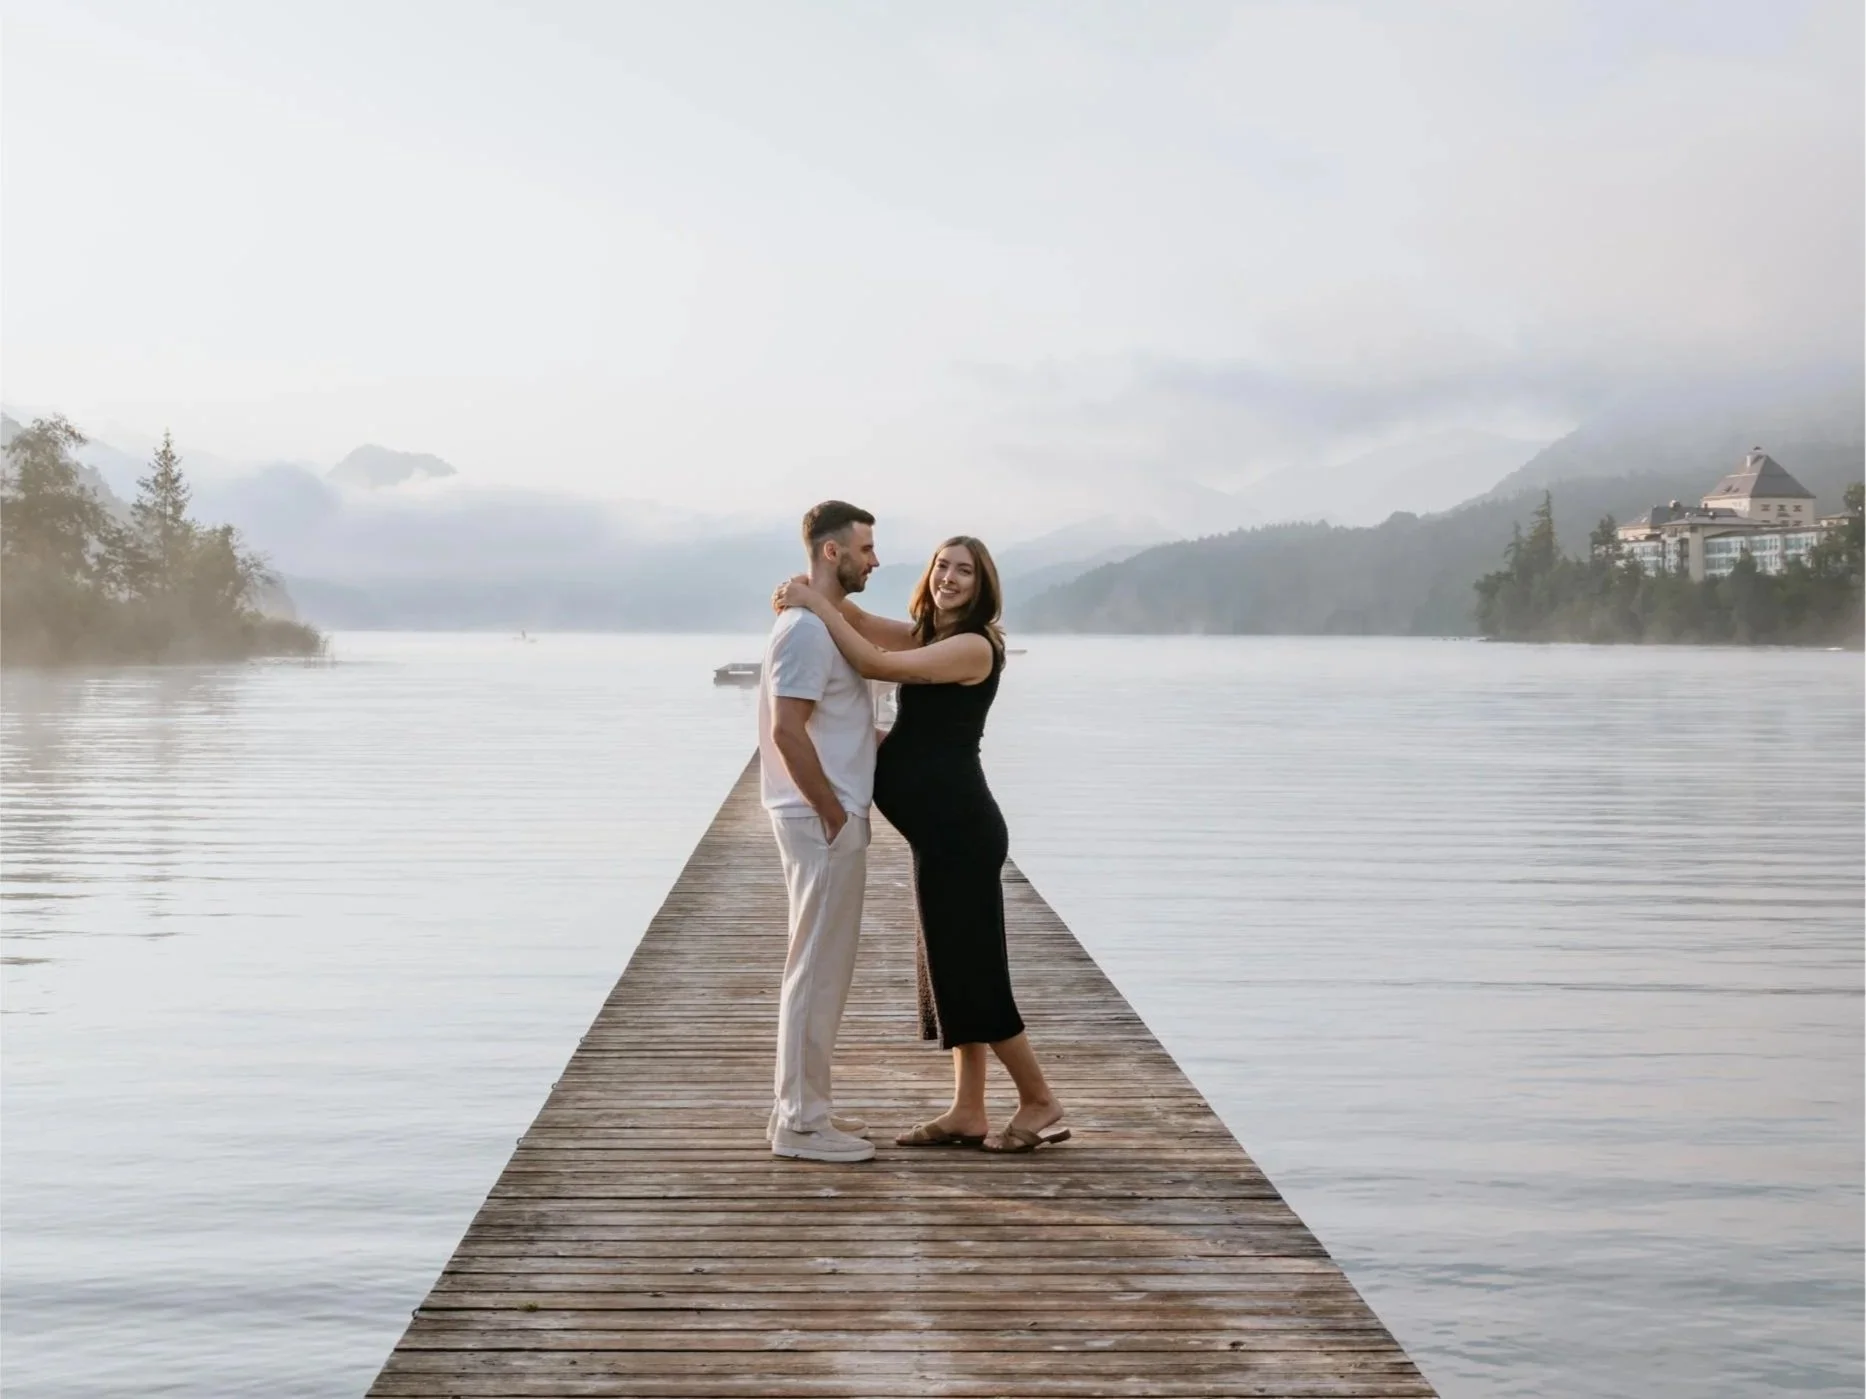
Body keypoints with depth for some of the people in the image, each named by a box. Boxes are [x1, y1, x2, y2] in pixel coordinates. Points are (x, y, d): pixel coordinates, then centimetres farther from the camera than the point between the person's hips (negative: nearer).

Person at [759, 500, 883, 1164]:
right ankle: (801, 1122, 2)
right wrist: (833, 816, -18)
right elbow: (787, 731, -22)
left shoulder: (824, 623, 15)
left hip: (831, 818, 10)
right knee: (818, 968, -5)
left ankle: (800, 1107, 23)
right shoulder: (807, 629, -16)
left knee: (821, 967, 15)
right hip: (823, 821, -10)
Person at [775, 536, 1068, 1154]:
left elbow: (874, 663, -21)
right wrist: (819, 593, -13)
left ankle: (1039, 1103, 6)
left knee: (970, 969, -4)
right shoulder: (927, 636, 15)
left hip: (959, 829, -10)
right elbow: (861, 623, 7)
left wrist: (815, 604, -14)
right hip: (941, 829, 10)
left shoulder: (974, 645, -14)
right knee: (950, 967, 12)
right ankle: (967, 1112, 19)